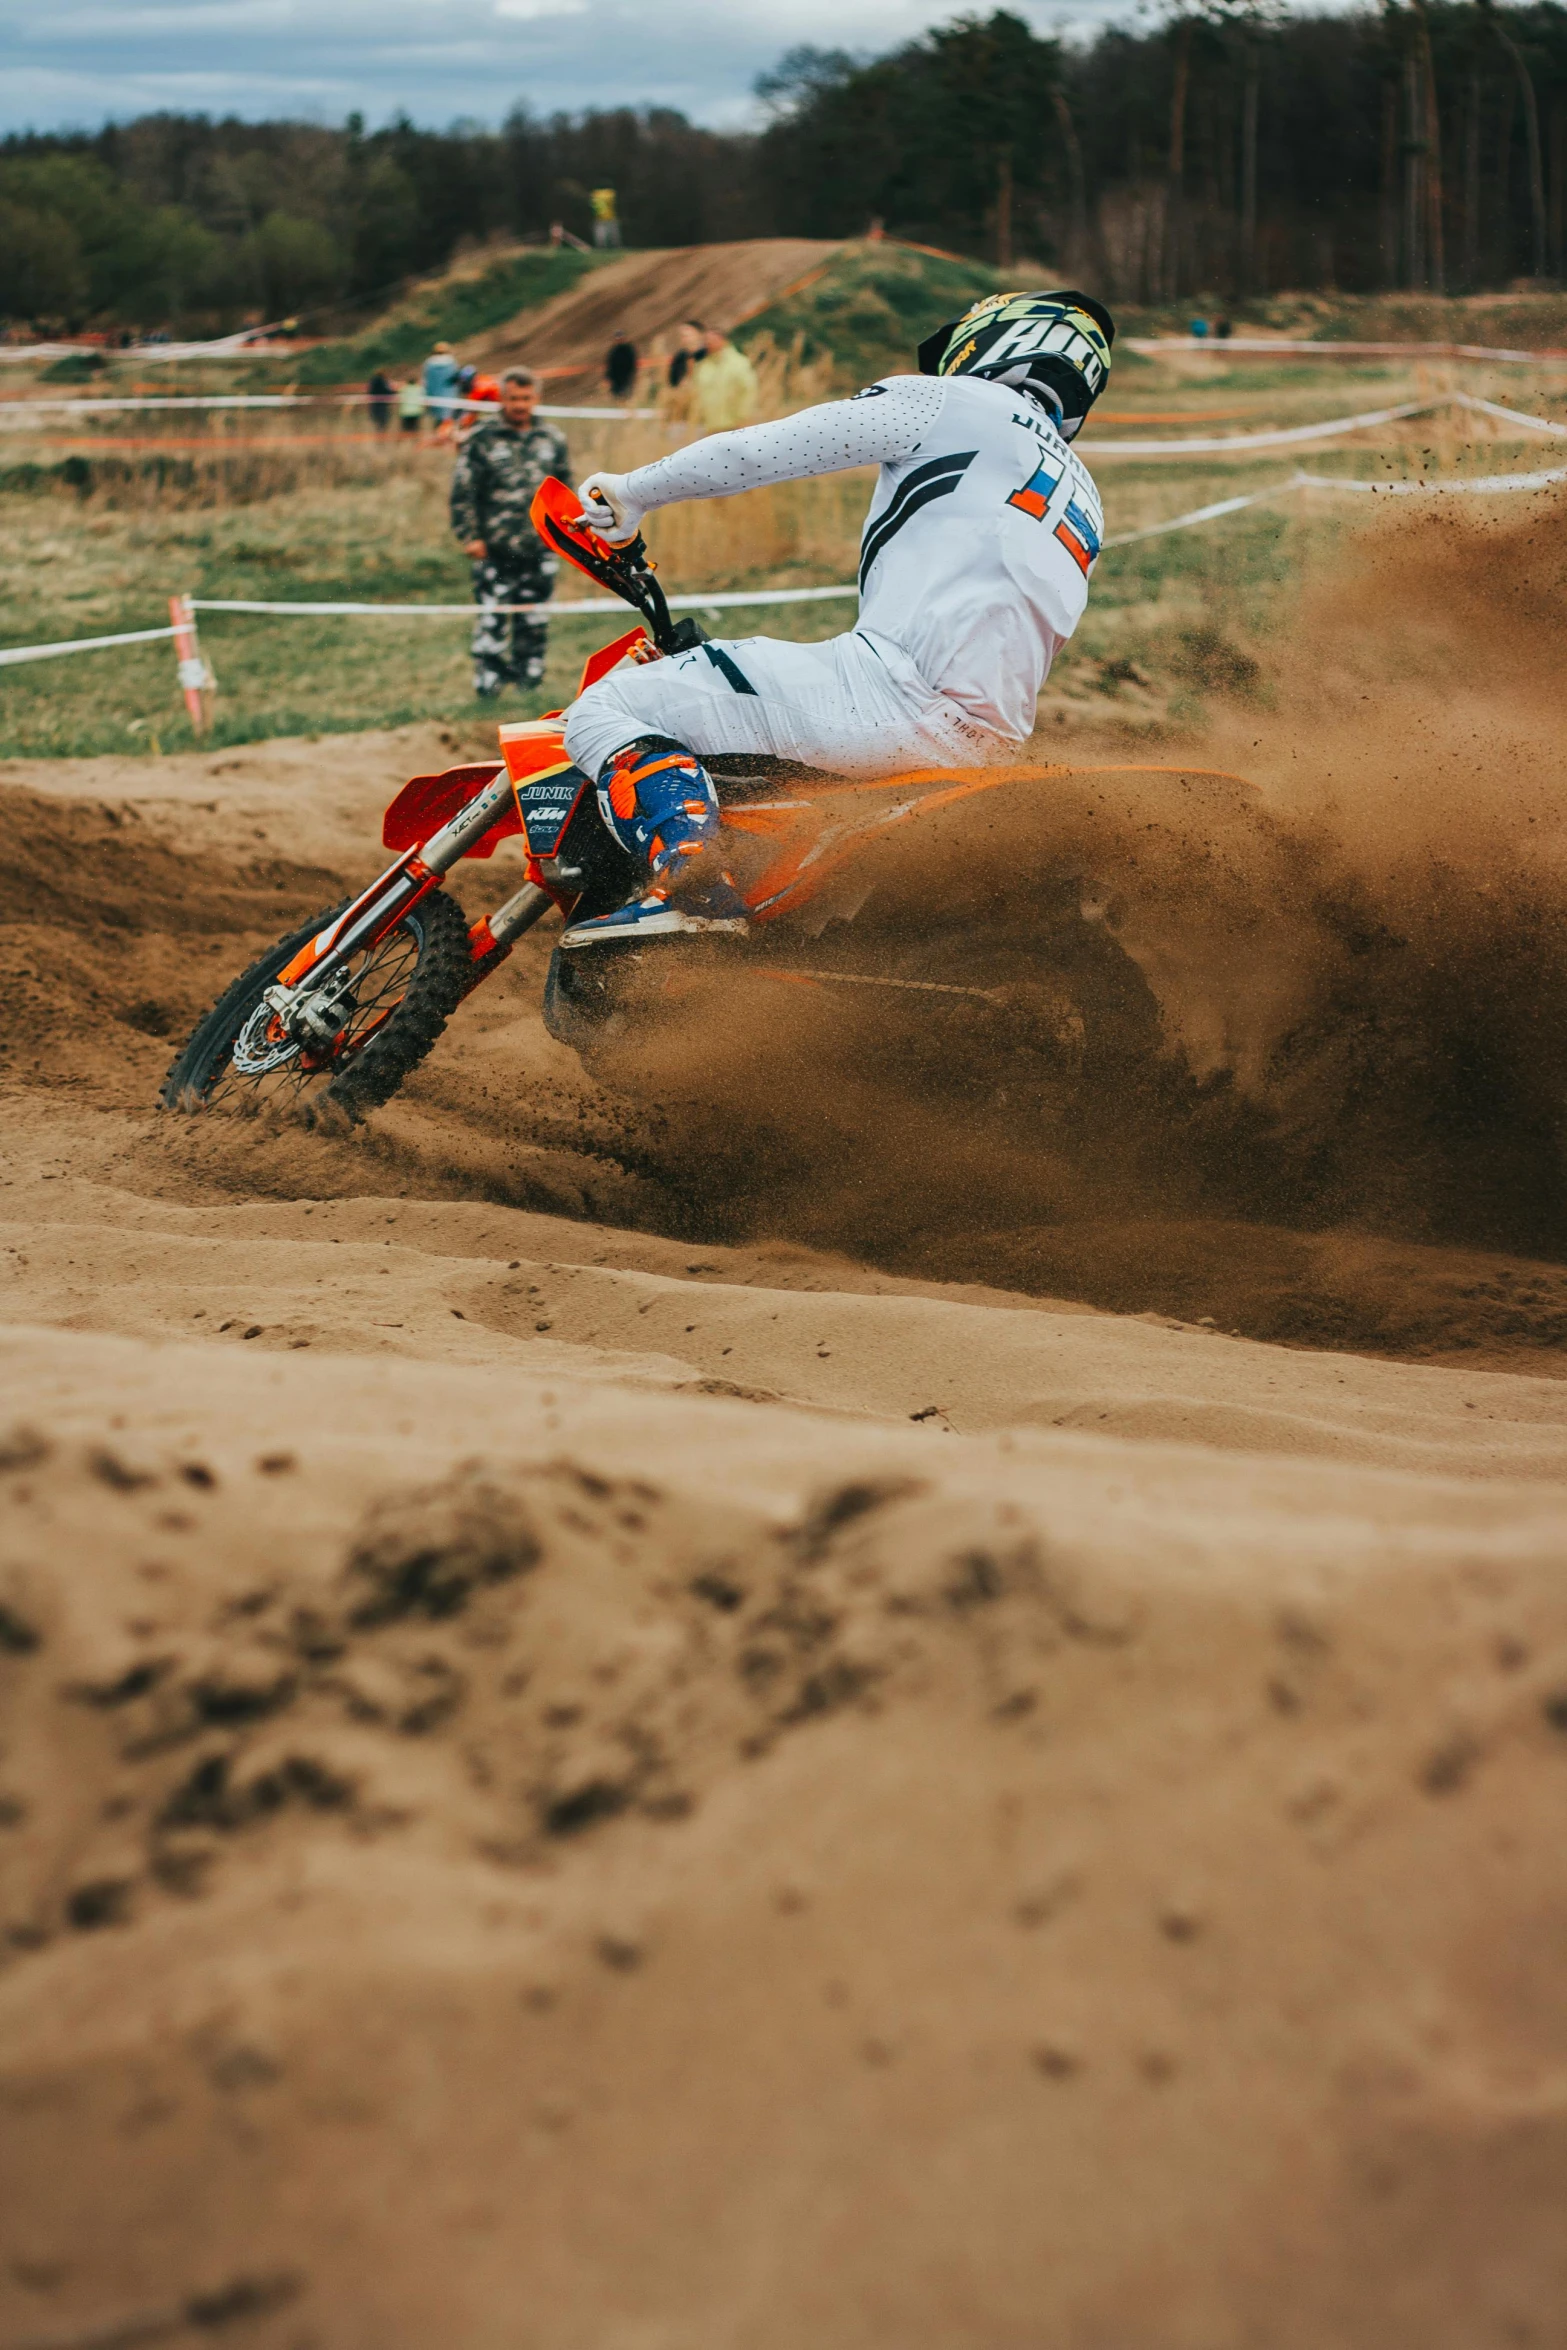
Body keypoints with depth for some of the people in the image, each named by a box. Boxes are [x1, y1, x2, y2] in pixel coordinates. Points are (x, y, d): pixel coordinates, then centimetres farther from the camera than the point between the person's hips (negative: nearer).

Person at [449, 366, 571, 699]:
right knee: (491, 618, -5)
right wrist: (470, 535, -9)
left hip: (539, 549, 3)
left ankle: (530, 677, 21)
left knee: (534, 620, 10)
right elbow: (463, 490, -4)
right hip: (494, 549, -3)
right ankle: (488, 681, 0)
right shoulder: (482, 439, -4)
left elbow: (565, 488, 19)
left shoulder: (551, 439, 8)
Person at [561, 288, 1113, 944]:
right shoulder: (1081, 491, 30)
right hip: (989, 738, 9)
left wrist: (639, 489, 11)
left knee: (607, 707, -6)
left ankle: (688, 875, -31)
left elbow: (767, 448, 0)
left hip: (901, 691, -9)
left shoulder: (952, 405, 8)